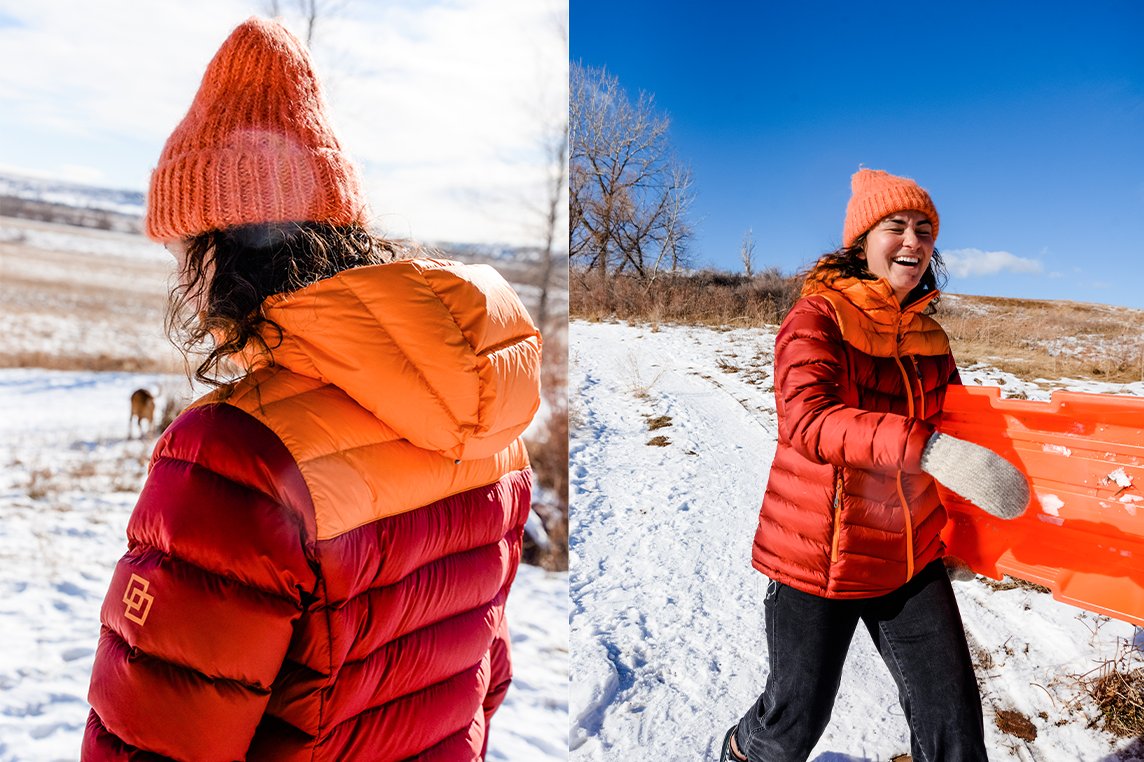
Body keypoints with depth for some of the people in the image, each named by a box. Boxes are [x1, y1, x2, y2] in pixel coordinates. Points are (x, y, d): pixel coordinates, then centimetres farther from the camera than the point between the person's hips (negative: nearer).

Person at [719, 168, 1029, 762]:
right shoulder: (817, 318, -13)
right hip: (818, 556, -5)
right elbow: (806, 419, -32)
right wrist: (926, 448, -44)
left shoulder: (928, 337, 7)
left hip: (911, 557, 6)